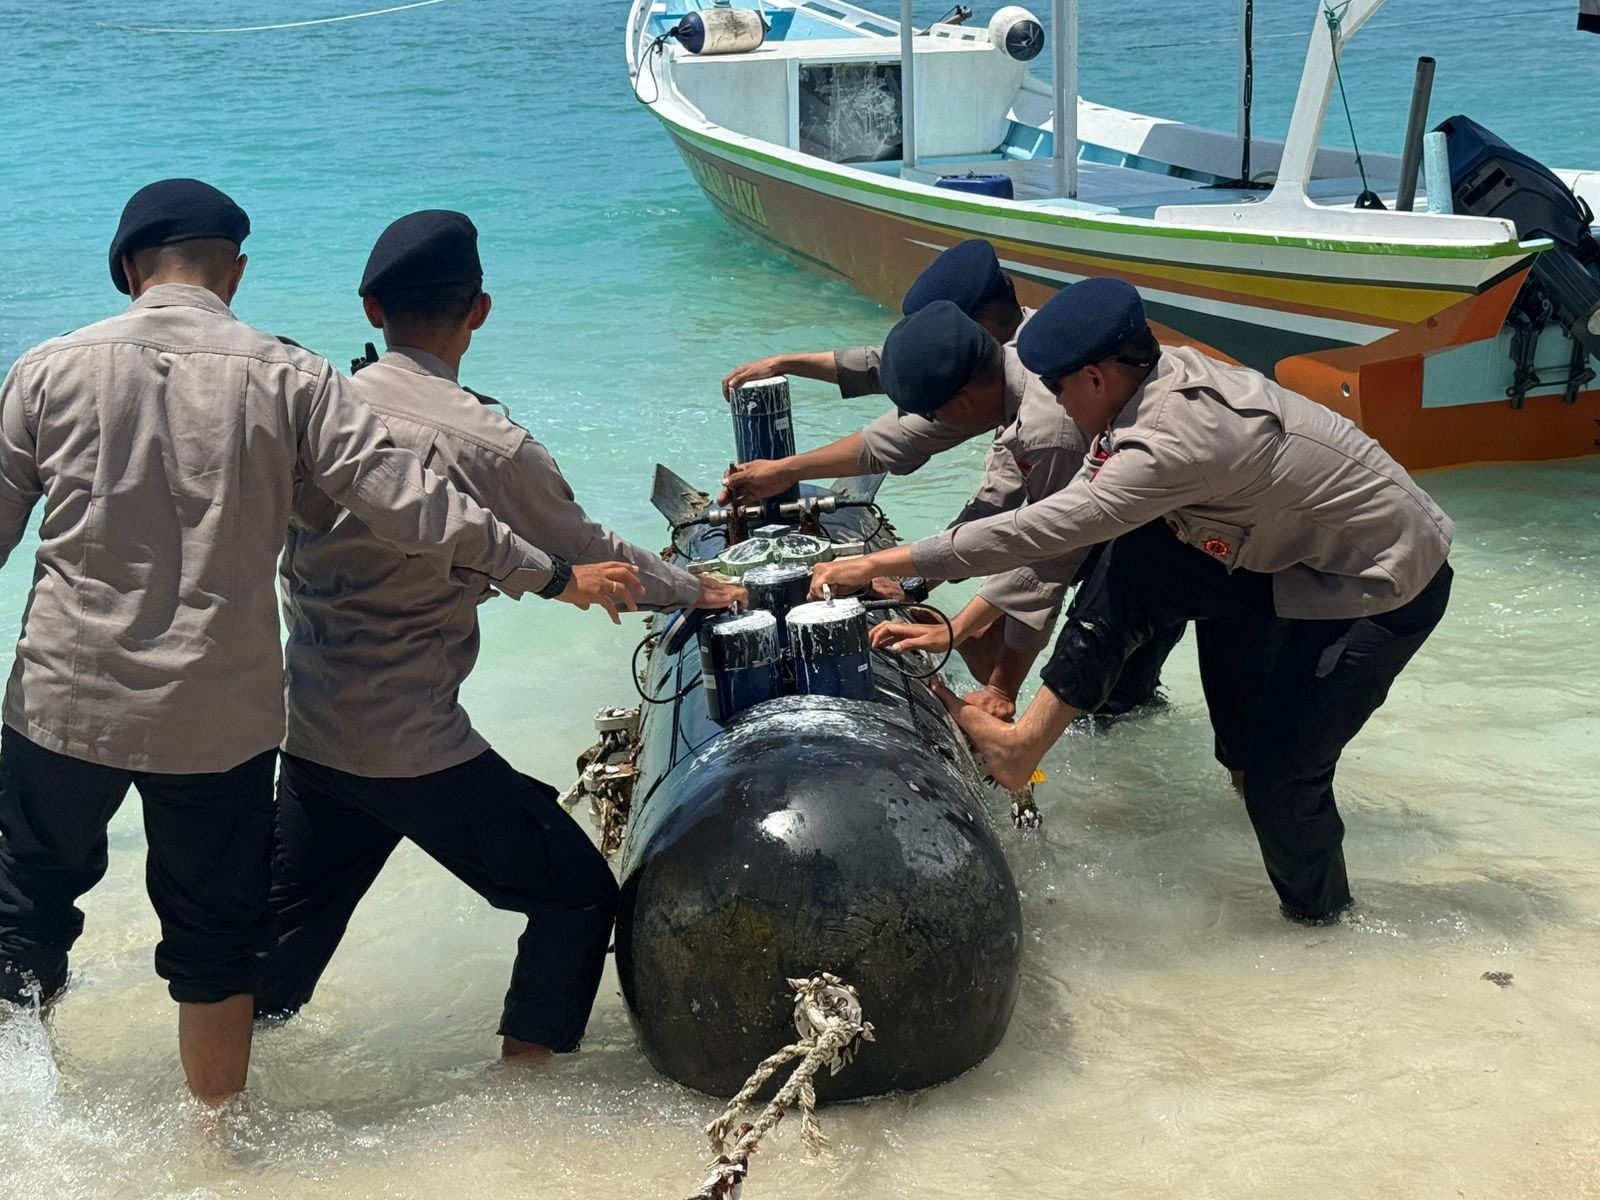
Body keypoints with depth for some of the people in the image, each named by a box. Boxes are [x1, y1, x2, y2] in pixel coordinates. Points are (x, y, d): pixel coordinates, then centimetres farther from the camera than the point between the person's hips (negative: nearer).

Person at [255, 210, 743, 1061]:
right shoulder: (488, 446, -17)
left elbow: (284, 545, 10)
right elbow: (589, 561, -5)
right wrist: (697, 590, 12)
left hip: (305, 731, 7)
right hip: (416, 750, -6)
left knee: (286, 935, 24)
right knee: (577, 895, 9)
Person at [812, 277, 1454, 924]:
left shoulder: (1179, 438, -33)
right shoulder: (1162, 378, -6)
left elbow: (1043, 530, -31)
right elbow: (1058, 535, -2)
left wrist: (880, 563, -26)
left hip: (1388, 584, -8)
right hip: (1295, 554, 9)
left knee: (1281, 772, -10)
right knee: (1131, 566, -5)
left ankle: (1317, 917, 18)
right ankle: (1022, 744, -3)